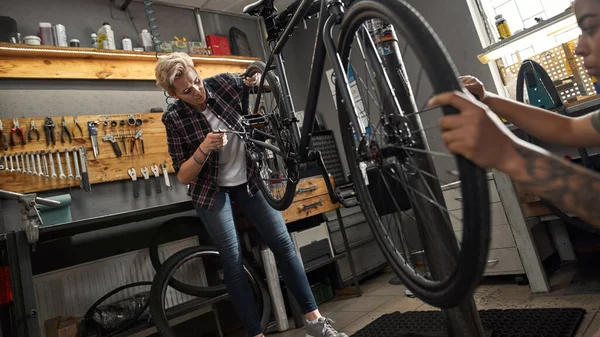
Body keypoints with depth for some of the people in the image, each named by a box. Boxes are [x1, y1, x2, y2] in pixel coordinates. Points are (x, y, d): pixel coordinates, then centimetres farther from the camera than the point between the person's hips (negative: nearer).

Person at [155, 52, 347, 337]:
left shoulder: (222, 83, -11)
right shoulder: (174, 118, -13)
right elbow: (183, 177, -13)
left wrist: (256, 80, -20)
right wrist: (204, 149, -30)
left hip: (249, 179, 2)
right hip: (212, 190, -1)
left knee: (283, 245, 0)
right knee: (233, 262, -4)